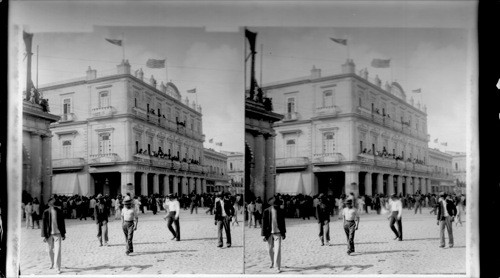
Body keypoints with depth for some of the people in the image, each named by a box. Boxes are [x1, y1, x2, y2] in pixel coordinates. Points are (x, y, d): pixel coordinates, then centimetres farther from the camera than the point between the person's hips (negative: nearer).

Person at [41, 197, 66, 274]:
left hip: (58, 234, 0)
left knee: (57, 250, -8)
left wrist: (63, 234, 8)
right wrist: (44, 236, -5)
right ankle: (52, 263, 40)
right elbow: (43, 224, -3)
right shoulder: (46, 212, -6)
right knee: (50, 250, 14)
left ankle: (58, 268, -4)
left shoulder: (59, 211, -2)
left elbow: (62, 223, 6)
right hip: (49, 234, 0)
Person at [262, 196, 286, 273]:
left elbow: (283, 223, 8)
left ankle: (278, 267, -5)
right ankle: (272, 262, 39)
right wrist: (264, 235, -5)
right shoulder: (266, 211, -6)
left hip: (278, 233, 0)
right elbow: (264, 223, -3)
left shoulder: (281, 211, -1)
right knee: (270, 249, 13)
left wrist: (284, 233, 10)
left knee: (277, 249, -9)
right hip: (269, 233, 0)